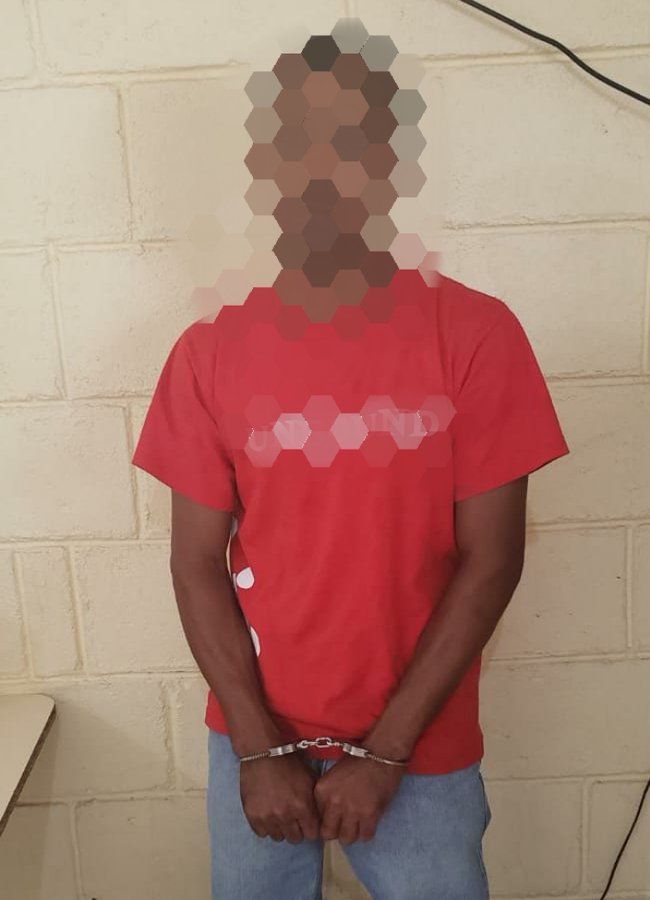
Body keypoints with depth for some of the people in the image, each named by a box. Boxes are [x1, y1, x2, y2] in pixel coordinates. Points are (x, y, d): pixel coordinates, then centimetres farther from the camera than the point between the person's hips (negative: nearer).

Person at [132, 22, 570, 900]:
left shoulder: (477, 333, -12)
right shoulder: (210, 350, -6)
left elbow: (491, 559, -12)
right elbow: (198, 564, -4)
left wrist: (384, 751, -12)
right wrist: (259, 746, -8)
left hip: (422, 750, -1)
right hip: (255, 741, 2)